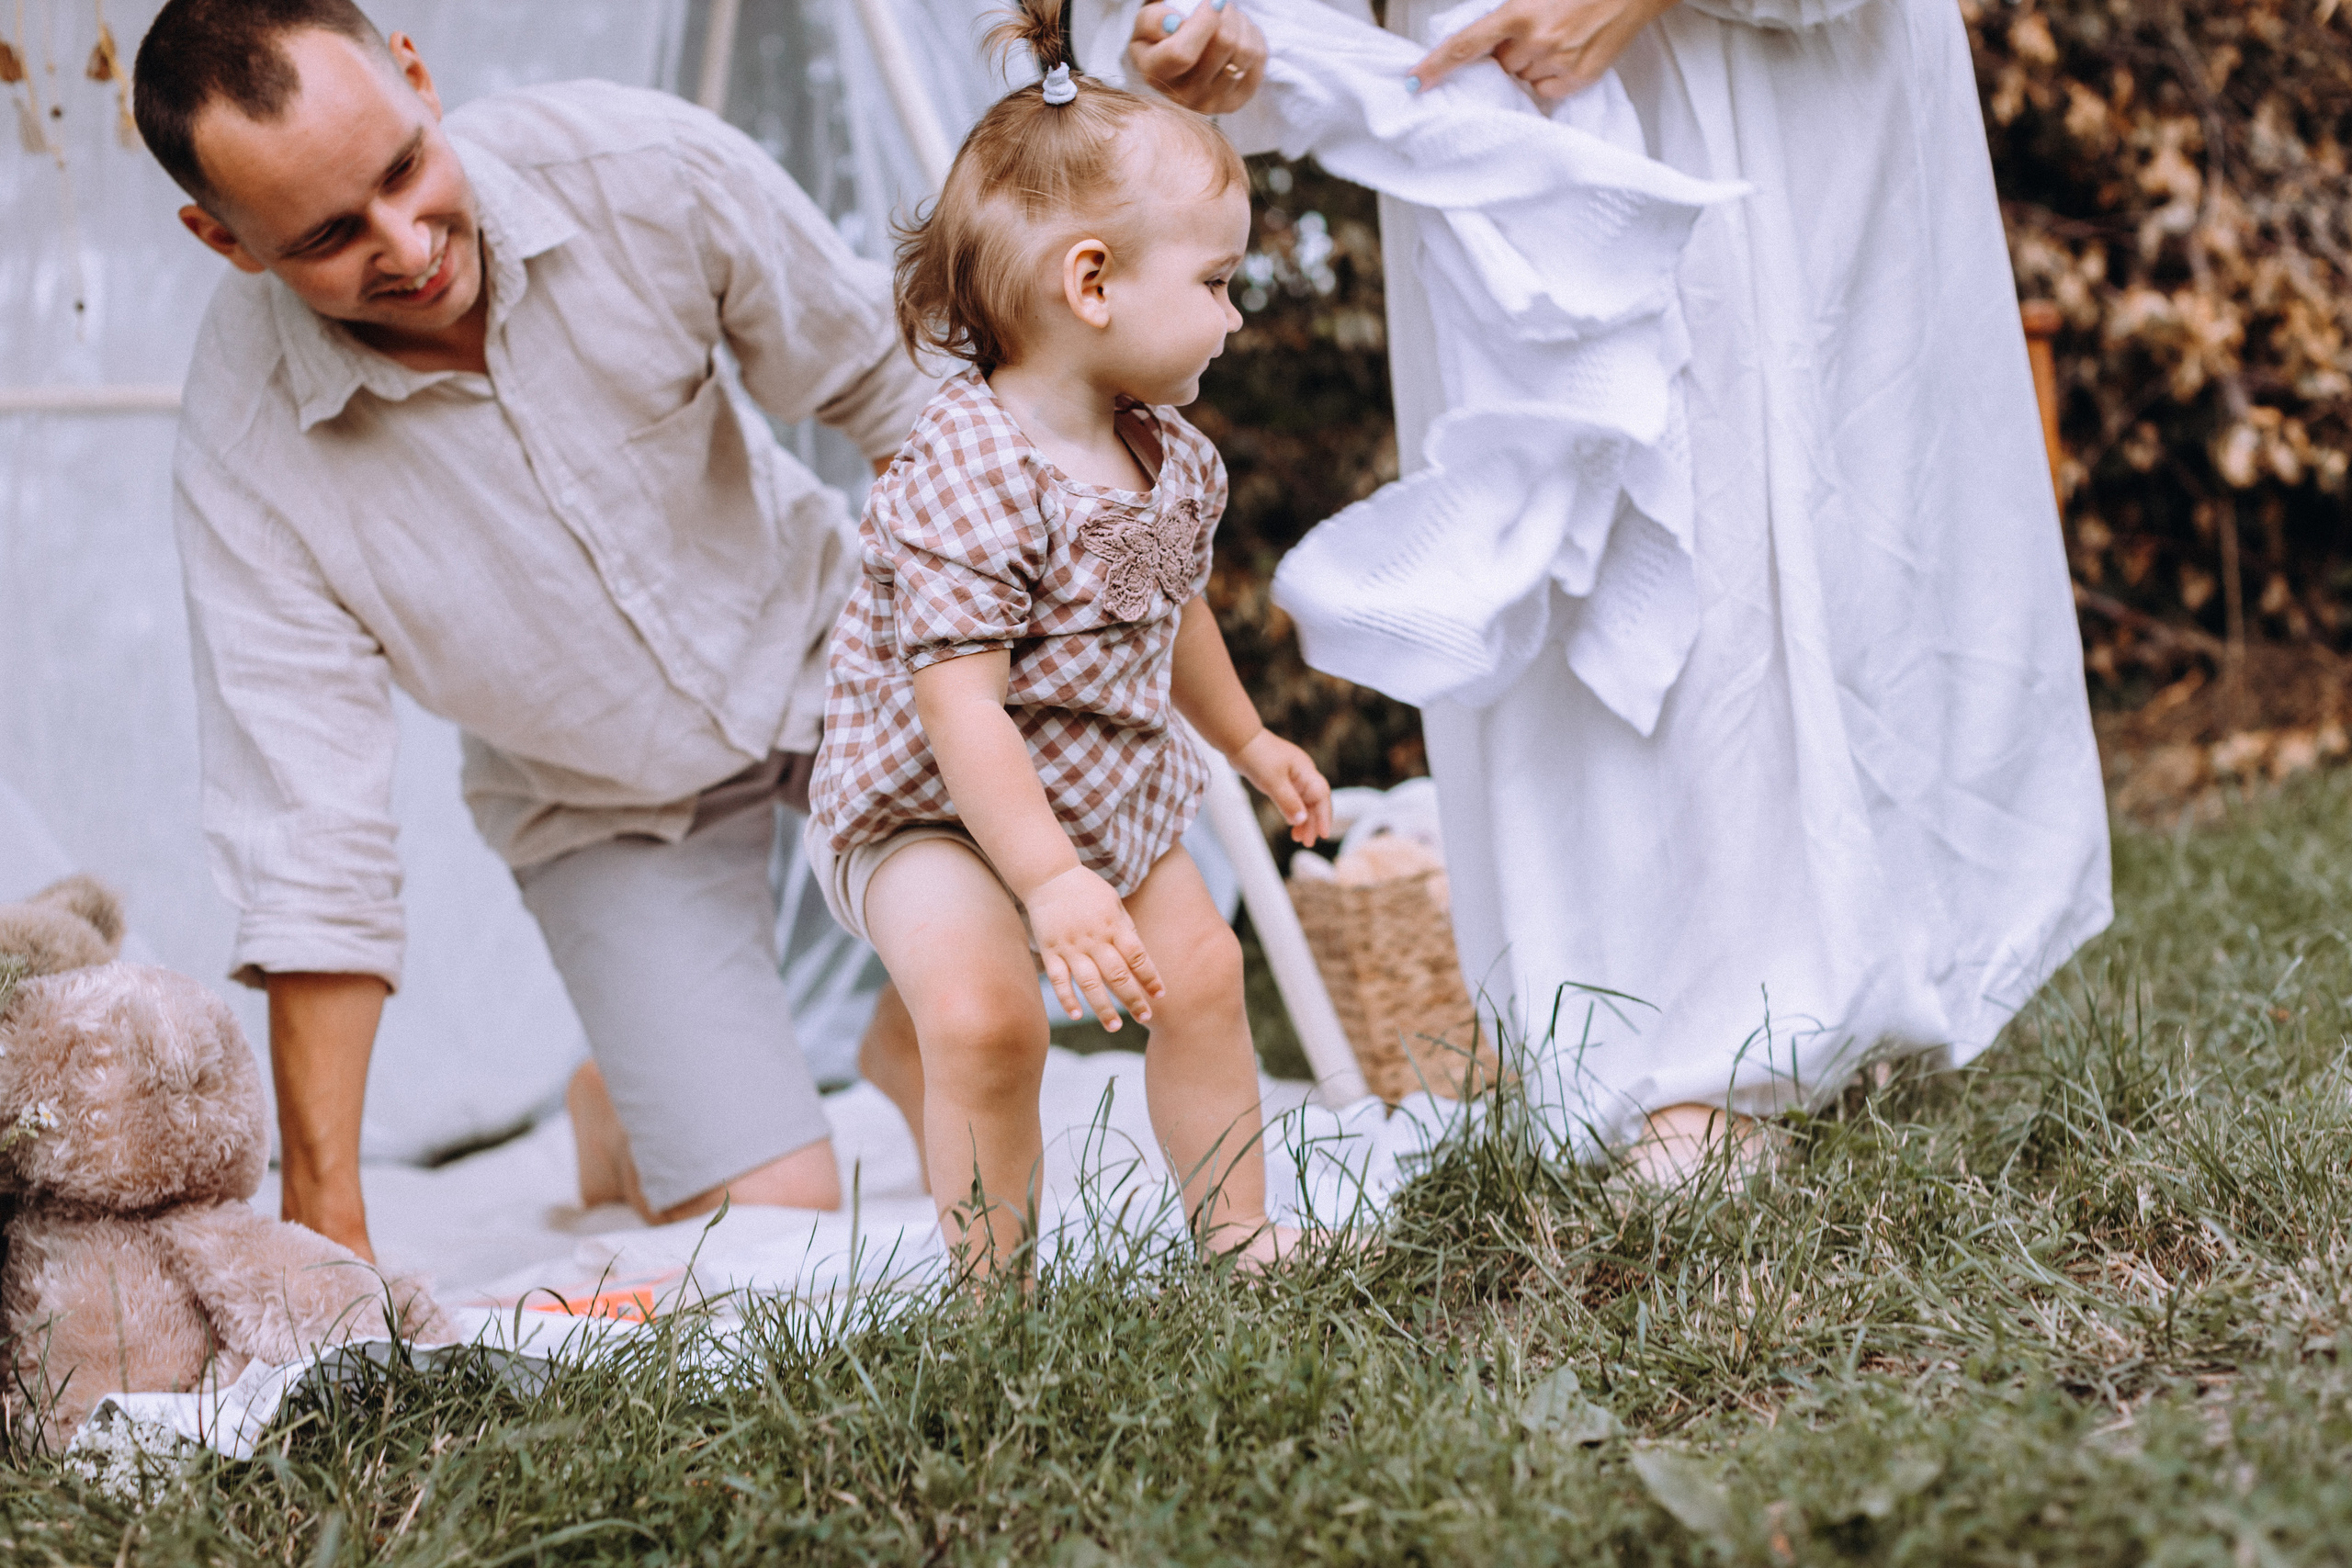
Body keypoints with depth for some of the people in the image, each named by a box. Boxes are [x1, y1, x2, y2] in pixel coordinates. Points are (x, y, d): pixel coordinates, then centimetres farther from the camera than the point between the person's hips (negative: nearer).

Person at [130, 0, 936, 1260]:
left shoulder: (646, 169, -26)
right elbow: (310, 847, -23)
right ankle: (621, 1102, 26)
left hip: (817, 639, 2)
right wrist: (322, 1208, -23)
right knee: (775, 1223, -11)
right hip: (605, 807, -1)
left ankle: (916, 1038, 12)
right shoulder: (245, 450, -27)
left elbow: (889, 384, -10)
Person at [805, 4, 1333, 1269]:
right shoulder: (968, 477, -30)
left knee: (1201, 974, 11)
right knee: (982, 1016, -26)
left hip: (1110, 789, 8)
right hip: (930, 813, -8)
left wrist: (1247, 742, 32)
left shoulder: (1169, 455, -1)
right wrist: (1051, 881, -36)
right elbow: (960, 706, -33)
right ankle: (992, 1289, -10)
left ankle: (1236, 1234, 29)